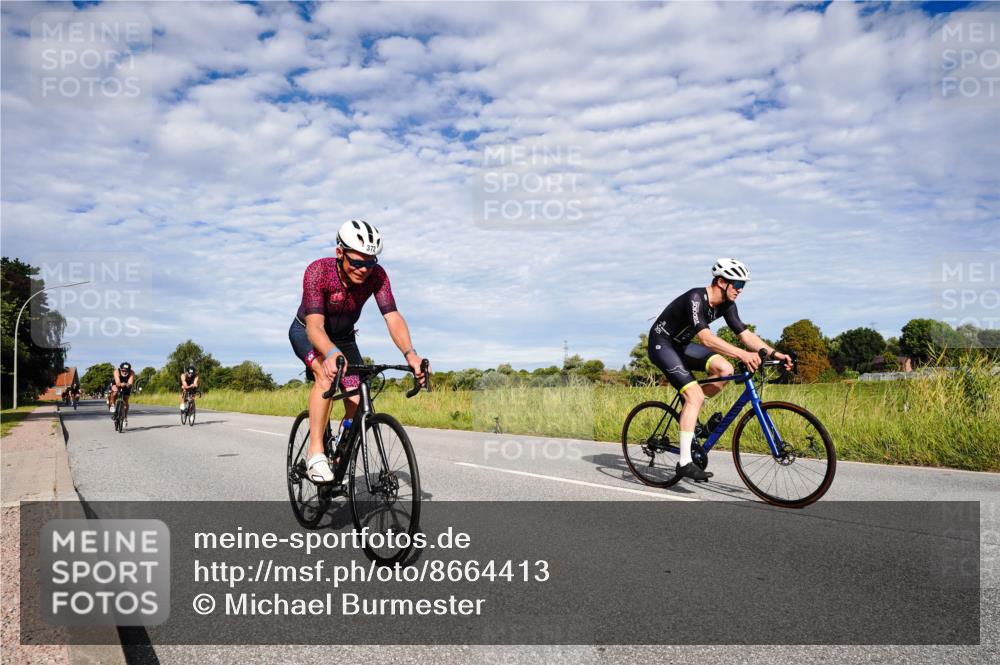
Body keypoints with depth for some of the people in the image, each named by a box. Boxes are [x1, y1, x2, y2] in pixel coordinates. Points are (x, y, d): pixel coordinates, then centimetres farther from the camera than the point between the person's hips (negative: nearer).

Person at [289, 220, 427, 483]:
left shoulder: (376, 276, -25)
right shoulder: (318, 271, -34)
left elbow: (392, 316, -35)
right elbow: (315, 325, -44)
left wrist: (410, 353, -53)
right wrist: (332, 354, -65)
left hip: (343, 338, 4)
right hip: (307, 333, -3)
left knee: (357, 404, -11)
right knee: (327, 374, -35)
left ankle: (340, 461, 12)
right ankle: (315, 452, -27)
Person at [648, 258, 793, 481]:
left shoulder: (726, 304, -2)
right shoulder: (695, 298, -28)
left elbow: (745, 334, -2)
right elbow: (706, 338, -39)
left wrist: (774, 353, -15)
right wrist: (742, 354, -49)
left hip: (681, 345, 8)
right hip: (661, 344, -8)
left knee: (724, 369, -13)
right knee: (695, 395, -21)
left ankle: (688, 412, 7)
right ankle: (685, 462, -20)